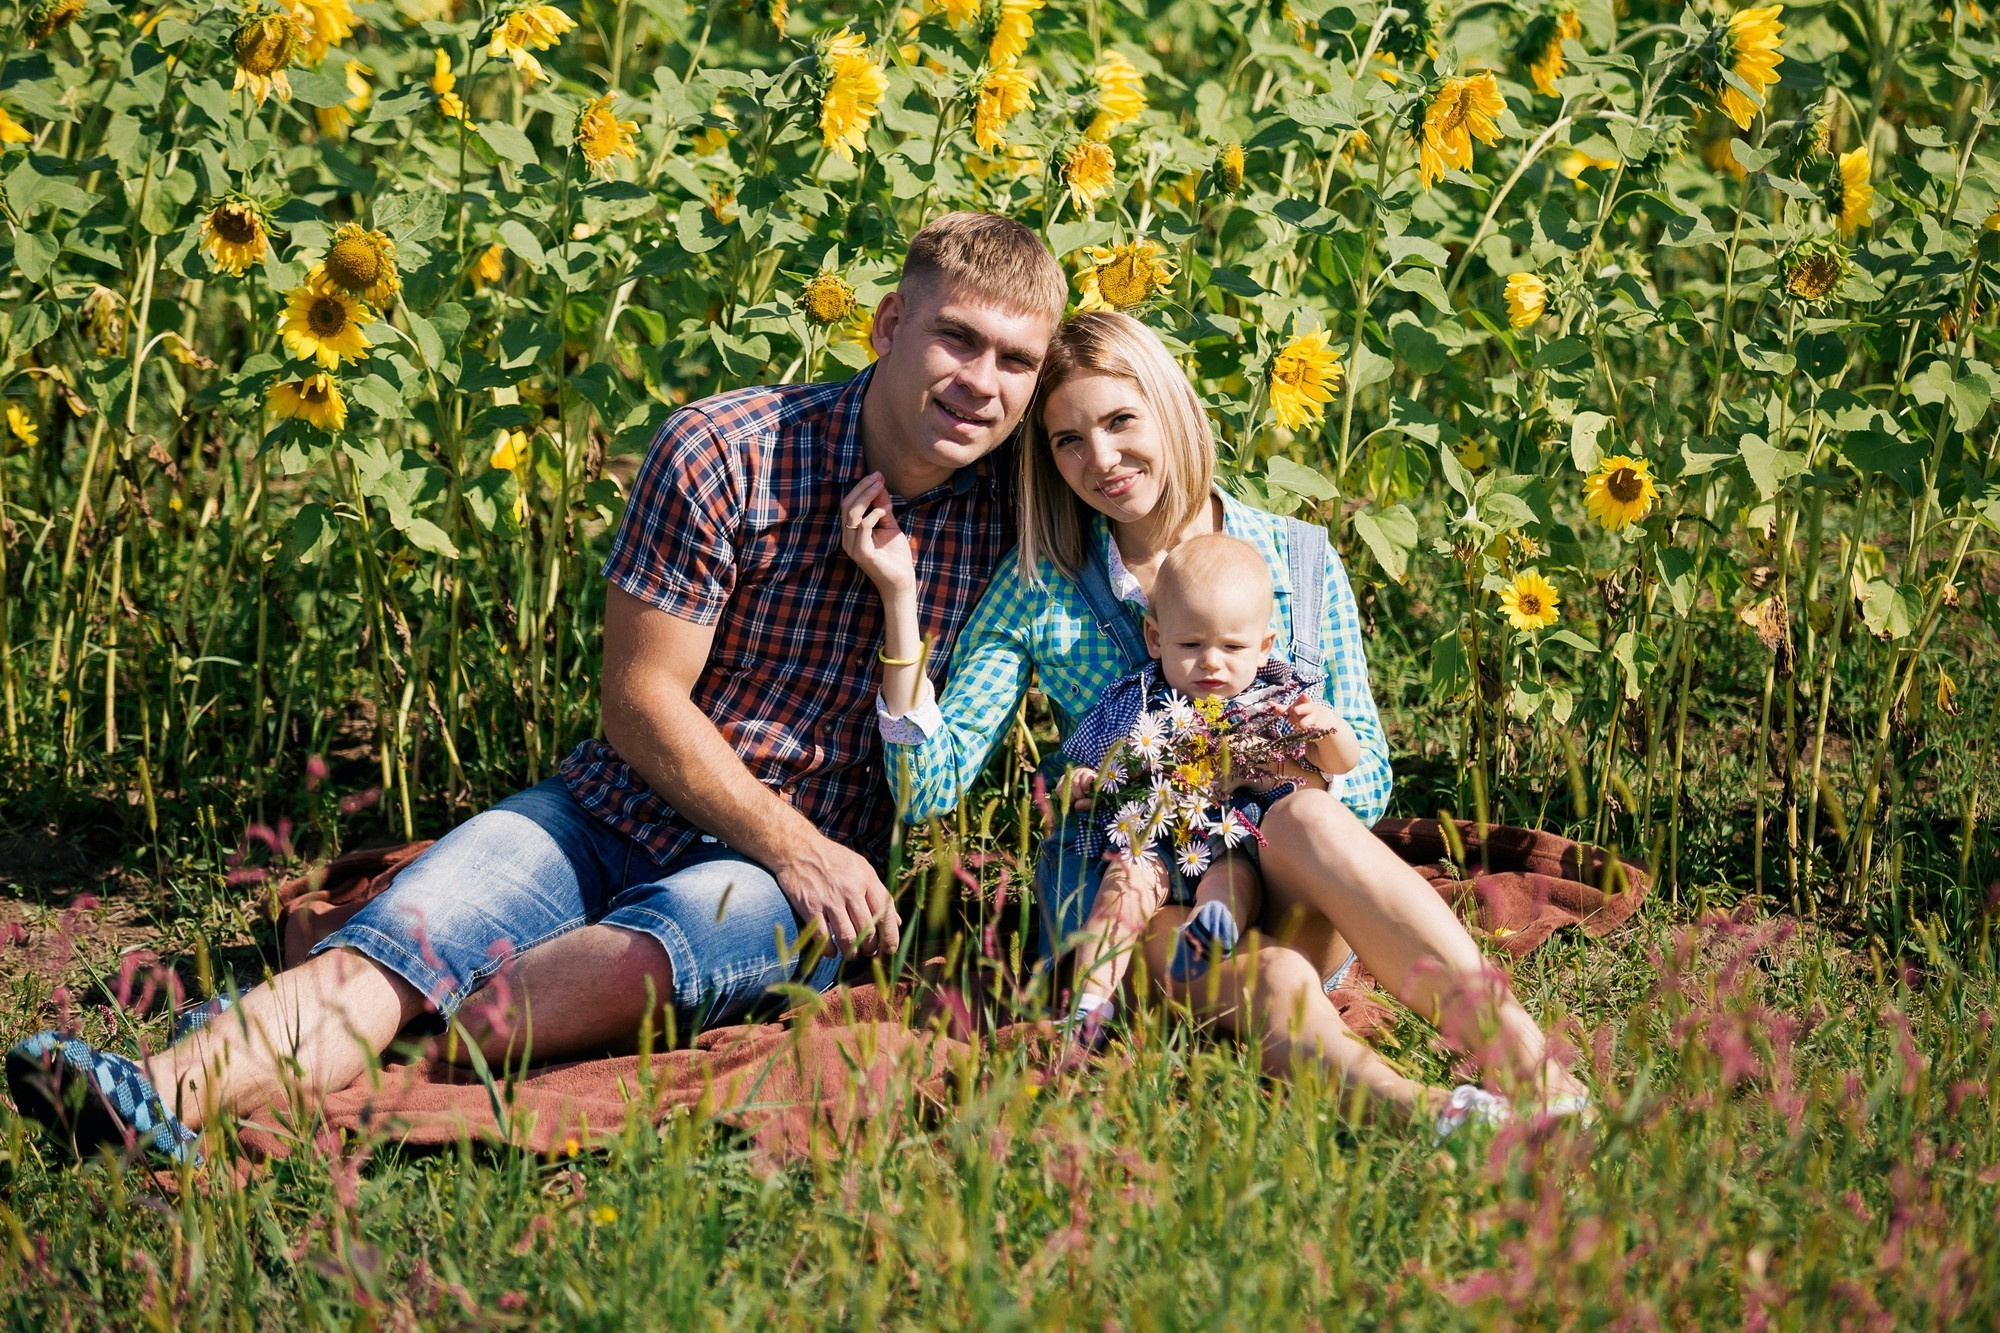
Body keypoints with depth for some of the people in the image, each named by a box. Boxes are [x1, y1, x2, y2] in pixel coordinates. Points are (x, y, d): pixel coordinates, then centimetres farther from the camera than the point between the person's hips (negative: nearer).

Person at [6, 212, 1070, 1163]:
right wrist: (792, 847, -11)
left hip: (802, 868, 0)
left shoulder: (1007, 506, -1)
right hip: (616, 814, 1)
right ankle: (162, 1093, -52)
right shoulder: (722, 453, -9)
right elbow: (642, 702, -7)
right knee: (391, 940, -28)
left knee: (645, 955, -37)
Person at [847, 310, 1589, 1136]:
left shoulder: (1300, 560, 7)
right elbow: (927, 791, -4)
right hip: (1130, 904, -1)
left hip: (1291, 902, 1)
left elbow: (1370, 786, 9)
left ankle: (1526, 1058, -47)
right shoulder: (1037, 589, 5)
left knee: (1308, 821, -35)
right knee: (1271, 983, -35)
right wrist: (899, 597, -10)